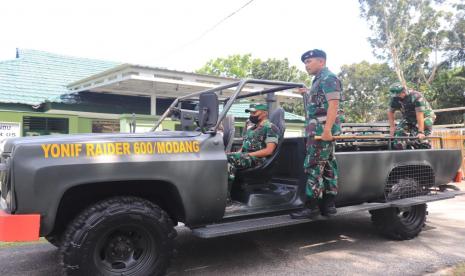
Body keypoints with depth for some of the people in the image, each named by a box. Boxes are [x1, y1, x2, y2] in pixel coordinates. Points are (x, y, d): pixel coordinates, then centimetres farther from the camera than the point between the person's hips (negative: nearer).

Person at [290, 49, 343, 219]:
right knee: (327, 166, 9)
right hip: (320, 130, 10)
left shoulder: (328, 78, -8)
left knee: (313, 167, -10)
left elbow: (333, 104, -20)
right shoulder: (319, 80, 22)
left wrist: (327, 129, -27)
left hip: (322, 130, -10)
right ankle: (329, 204, 14)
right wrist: (307, 94, 30)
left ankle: (311, 207, -6)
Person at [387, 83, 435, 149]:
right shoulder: (395, 98, -14)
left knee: (421, 138, -24)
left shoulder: (416, 97, -31)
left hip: (425, 116, -5)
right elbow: (390, 112, -1)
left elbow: (419, 115, -35)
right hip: (408, 118, 5)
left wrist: (420, 132, -38)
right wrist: (392, 126, -8)